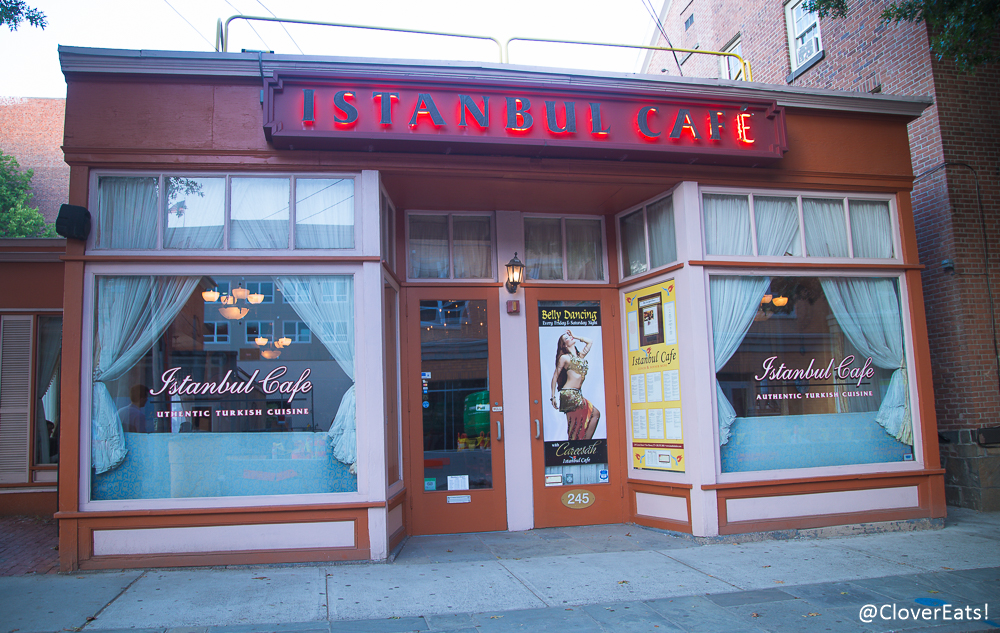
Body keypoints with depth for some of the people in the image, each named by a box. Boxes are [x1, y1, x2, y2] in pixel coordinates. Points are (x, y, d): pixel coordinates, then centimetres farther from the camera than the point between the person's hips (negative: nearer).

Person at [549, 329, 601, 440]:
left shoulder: (581, 356, 17)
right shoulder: (564, 358, -1)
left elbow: (590, 342, 27)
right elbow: (555, 377, -1)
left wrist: (575, 336, 21)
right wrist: (553, 396, -5)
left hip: (577, 395, 7)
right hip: (568, 394, -7)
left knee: (595, 413, 0)